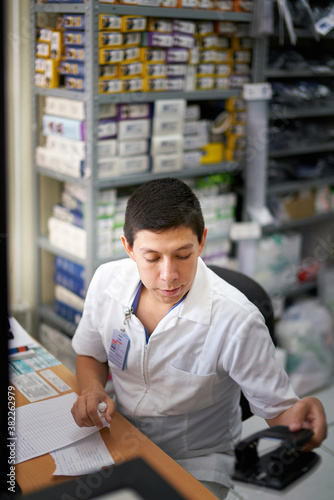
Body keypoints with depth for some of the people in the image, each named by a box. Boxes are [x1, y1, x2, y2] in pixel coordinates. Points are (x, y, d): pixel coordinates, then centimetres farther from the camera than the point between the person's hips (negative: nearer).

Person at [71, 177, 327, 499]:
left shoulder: (237, 321, -27)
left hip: (196, 463, -3)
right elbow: (90, 355, 8)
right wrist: (92, 390, -13)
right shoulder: (107, 280, -11)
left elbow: (276, 409, -18)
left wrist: (299, 415, -41)